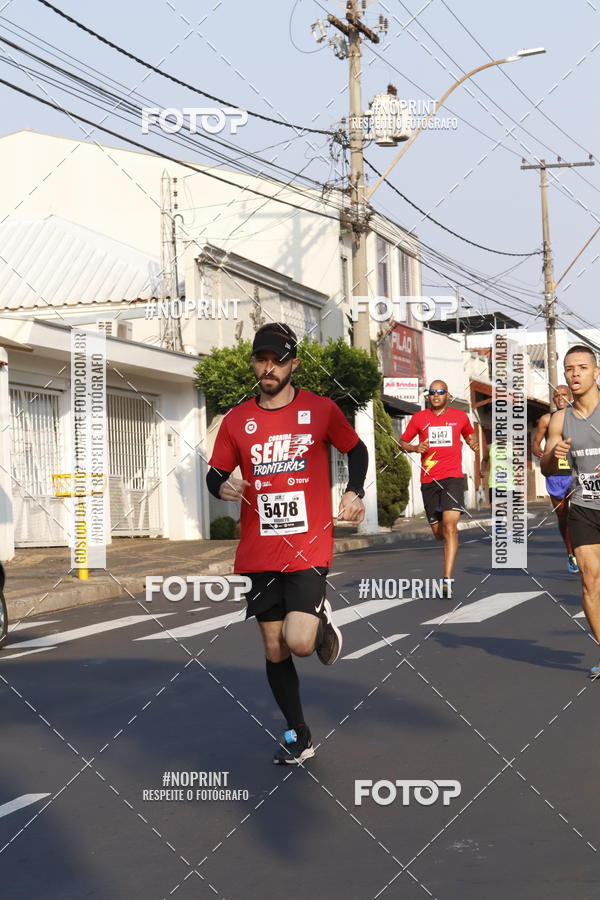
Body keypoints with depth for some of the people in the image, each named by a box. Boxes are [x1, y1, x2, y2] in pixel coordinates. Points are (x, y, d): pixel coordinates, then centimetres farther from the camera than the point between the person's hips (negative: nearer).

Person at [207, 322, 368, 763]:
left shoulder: (321, 409, 0)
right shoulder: (236, 420, 5)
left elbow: (357, 450, 13)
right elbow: (215, 474, 11)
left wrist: (354, 493, -2)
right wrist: (223, 486, -12)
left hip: (309, 548, -3)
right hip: (259, 554, 3)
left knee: (299, 642, -17)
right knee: (274, 648, 8)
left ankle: (322, 620, 19)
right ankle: (298, 735, 25)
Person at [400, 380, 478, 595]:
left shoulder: (460, 416, 9)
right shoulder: (419, 418, 8)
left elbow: (470, 433, 29)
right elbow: (403, 442, 15)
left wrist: (473, 442, 6)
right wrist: (415, 448, -6)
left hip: (453, 477, -2)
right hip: (429, 480, 2)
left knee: (450, 527, -18)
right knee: (438, 533, 7)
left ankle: (448, 580, -22)